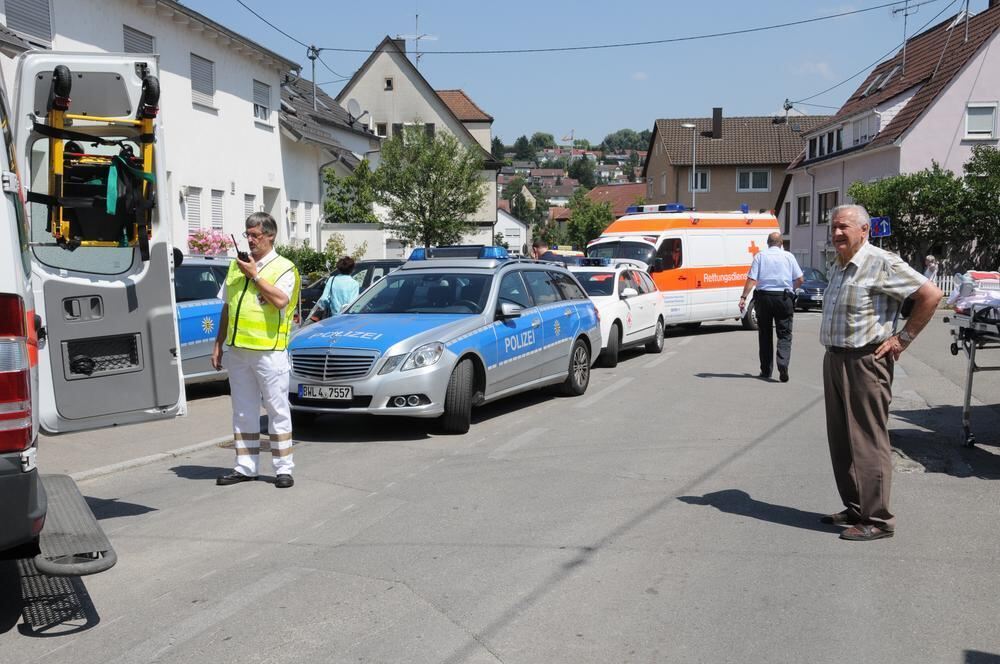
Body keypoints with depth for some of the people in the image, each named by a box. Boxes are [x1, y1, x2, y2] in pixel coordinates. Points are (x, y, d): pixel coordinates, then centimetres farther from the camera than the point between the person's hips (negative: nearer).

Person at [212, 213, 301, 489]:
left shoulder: (283, 267, -2)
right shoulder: (236, 265, 16)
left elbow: (281, 300, -21)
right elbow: (227, 307, 20)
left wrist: (255, 274, -15)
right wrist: (218, 344, 16)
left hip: (269, 351, -6)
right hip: (237, 350, 6)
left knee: (277, 409, 0)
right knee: (243, 411, 11)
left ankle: (283, 468, 6)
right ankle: (245, 467, 19)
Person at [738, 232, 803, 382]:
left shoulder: (760, 256, 2)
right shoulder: (788, 256, 3)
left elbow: (752, 279, -7)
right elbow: (799, 280, 3)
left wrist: (743, 297, -8)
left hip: (763, 298, 1)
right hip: (784, 298, -1)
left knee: (765, 334, 11)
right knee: (784, 334, 3)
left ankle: (766, 370, 15)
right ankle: (783, 364, -19)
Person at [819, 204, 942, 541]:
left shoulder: (882, 263, -12)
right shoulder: (837, 267, 15)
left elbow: (930, 295, -15)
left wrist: (903, 338, -12)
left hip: (866, 361, -9)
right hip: (834, 359, 9)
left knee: (868, 443, -6)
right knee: (841, 440, 13)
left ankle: (878, 520, 1)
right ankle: (855, 509, 24)